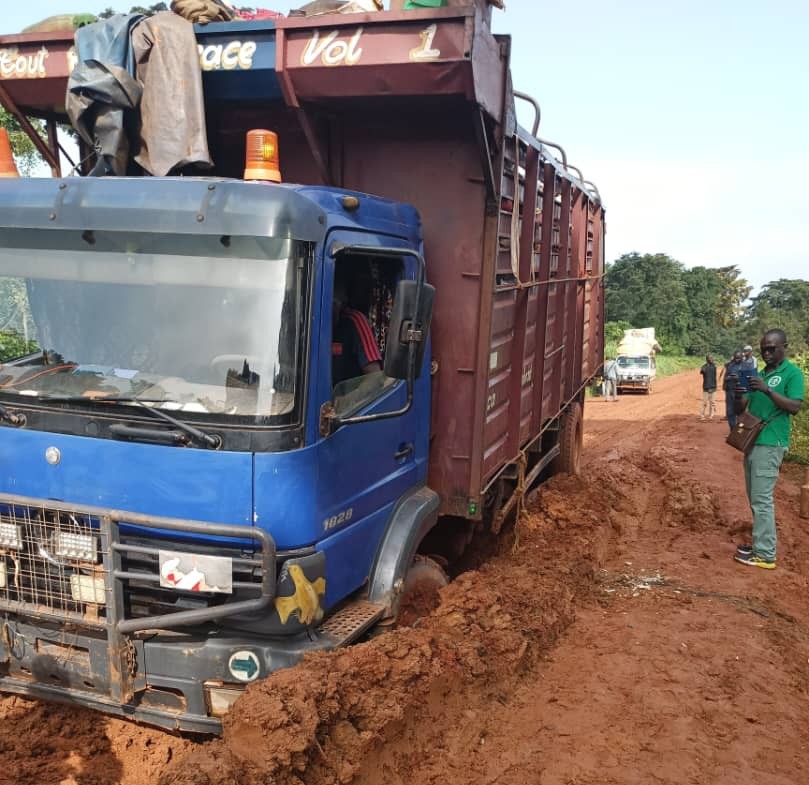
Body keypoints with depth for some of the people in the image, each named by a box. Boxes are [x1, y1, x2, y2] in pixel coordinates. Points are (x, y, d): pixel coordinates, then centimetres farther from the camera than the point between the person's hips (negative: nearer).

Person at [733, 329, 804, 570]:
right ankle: (760, 544, 21)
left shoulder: (793, 373, -5)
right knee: (755, 497, 12)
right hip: (752, 442, 8)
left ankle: (765, 554, -7)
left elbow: (795, 407, -16)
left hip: (770, 444, -8)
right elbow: (740, 410, 15)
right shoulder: (760, 374, 16)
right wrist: (738, 394, -7)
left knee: (762, 498, -10)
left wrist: (768, 390, -24)